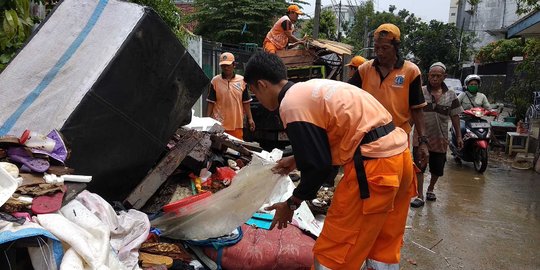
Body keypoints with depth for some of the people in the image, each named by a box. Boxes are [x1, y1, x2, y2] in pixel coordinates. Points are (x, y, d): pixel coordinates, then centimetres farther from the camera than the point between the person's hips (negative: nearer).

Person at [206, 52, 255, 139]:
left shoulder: (242, 80, 3)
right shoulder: (215, 81, 0)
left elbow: (246, 102, 8)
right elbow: (211, 102, 4)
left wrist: (250, 119, 5)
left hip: (237, 124, 1)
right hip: (219, 124, -1)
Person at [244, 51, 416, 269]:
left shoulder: (291, 104, -11)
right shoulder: (309, 89, 16)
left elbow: (318, 166, -11)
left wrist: (291, 204, 4)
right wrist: (296, 159, 34)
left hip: (373, 165, -10)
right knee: (383, 247, 22)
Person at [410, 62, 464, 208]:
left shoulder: (451, 95, 4)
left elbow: (455, 116, 7)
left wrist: (459, 136, 5)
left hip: (440, 139, 3)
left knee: (437, 168, 13)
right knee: (419, 167, -2)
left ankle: (431, 189, 37)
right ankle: (420, 196, 6)